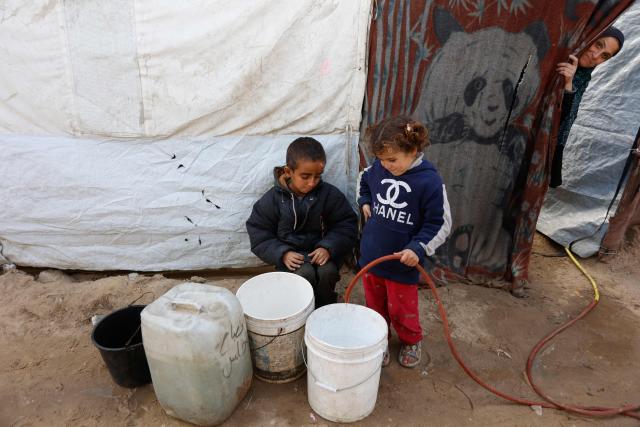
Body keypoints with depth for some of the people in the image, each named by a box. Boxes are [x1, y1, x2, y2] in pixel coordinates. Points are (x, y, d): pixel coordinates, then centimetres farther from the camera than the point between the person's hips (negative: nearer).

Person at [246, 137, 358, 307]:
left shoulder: (329, 193, -7)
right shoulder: (273, 199, -9)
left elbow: (346, 224, -2)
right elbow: (258, 234, -3)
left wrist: (328, 247, -18)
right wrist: (282, 253, -18)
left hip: (321, 250, 1)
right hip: (291, 254, -1)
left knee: (327, 272, -28)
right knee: (305, 274, -30)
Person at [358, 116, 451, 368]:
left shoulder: (429, 181, -20)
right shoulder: (378, 169, -7)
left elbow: (441, 224, -13)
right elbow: (364, 180, 19)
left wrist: (418, 248, -25)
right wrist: (365, 202, 3)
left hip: (402, 263, -4)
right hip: (370, 256, 4)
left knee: (401, 310, 16)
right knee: (374, 306, 21)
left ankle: (412, 342, 45)